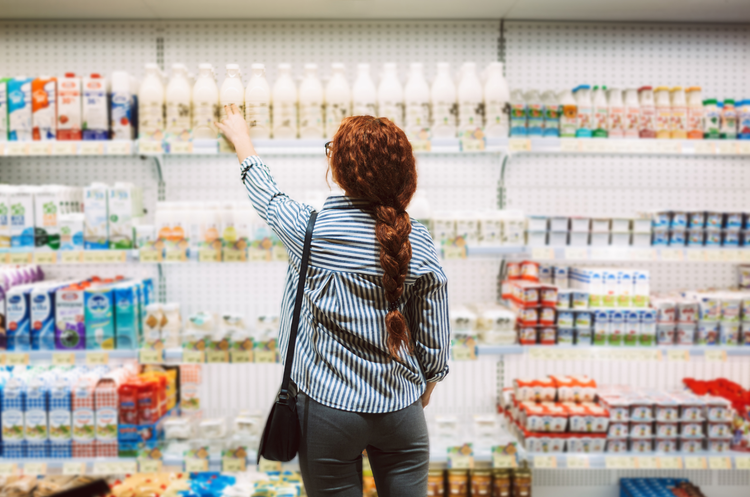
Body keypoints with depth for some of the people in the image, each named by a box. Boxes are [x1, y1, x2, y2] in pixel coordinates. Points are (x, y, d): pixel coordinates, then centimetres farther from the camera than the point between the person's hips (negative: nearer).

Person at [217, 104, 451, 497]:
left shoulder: (310, 231, -15)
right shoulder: (418, 242, -10)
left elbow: (267, 198, 8)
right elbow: (434, 342, -3)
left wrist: (240, 138, 25)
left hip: (329, 409, -1)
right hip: (401, 410, 2)